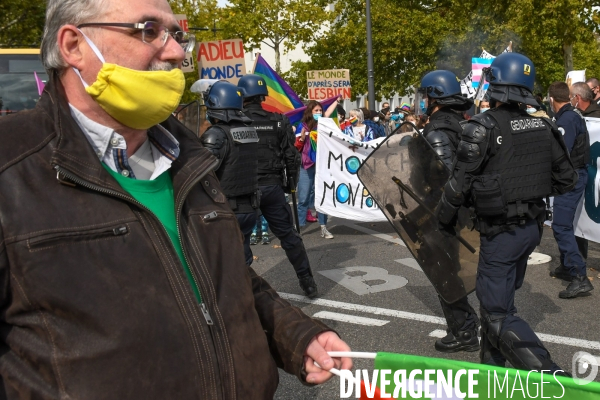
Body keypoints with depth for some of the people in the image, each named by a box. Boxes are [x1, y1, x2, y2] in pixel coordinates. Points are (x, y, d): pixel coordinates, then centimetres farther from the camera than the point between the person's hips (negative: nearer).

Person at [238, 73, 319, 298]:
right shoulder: (278, 121, 1)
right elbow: (291, 156, 2)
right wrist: (291, 184, 13)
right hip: (272, 187, 2)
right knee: (288, 235, 11)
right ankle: (307, 283, 17)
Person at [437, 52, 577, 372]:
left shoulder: (482, 128, -16)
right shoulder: (542, 127, 3)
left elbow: (460, 184, -16)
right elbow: (566, 179, 9)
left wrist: (443, 219, 1)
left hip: (500, 232, -8)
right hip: (532, 227, 8)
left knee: (498, 315, -1)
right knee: (499, 299, 23)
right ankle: (492, 365, 37)